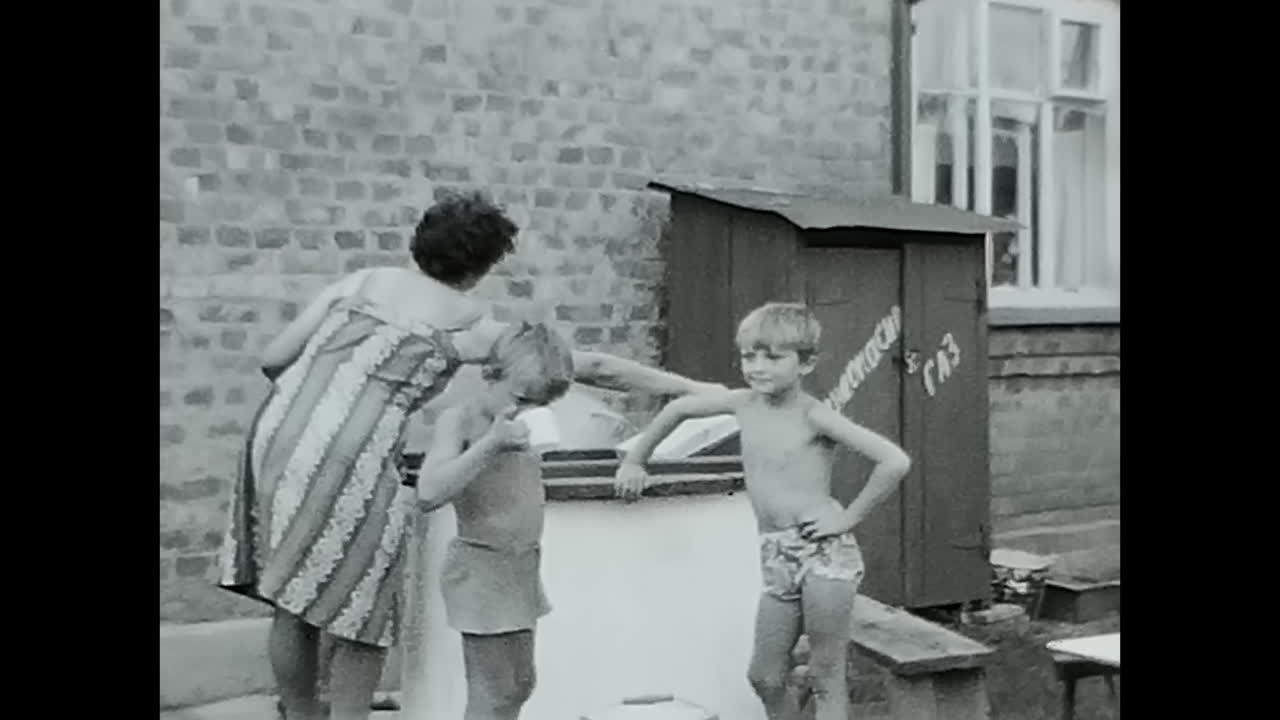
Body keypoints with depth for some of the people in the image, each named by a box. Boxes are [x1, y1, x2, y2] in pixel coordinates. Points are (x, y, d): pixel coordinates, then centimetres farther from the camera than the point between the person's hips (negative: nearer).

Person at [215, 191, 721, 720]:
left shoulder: (358, 281, 15)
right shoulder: (470, 326, 3)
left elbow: (272, 359, 12)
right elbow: (593, 368, 6)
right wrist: (691, 388, 13)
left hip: (276, 435, 6)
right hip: (348, 463, -6)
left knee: (291, 604, 19)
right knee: (361, 618, 11)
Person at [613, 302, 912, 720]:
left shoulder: (813, 416, -11)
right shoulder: (744, 404, 6)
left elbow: (895, 462, -18)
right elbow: (679, 408, 23)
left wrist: (850, 516, -13)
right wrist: (635, 460, 26)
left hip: (825, 551, -6)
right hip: (776, 559, 6)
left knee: (826, 677, -1)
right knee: (765, 678, 8)